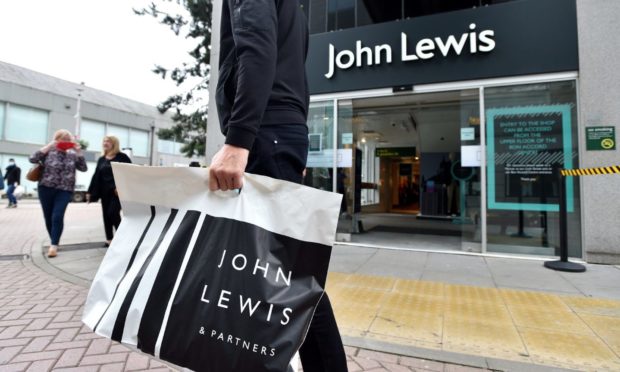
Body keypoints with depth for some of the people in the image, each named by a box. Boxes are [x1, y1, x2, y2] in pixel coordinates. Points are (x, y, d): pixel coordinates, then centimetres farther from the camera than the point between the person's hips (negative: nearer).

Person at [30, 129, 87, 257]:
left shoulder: (72, 155, 7)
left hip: (65, 190, 0)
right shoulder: (49, 152, 1)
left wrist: (79, 152, -7)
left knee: (57, 217, -11)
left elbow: (83, 168, 2)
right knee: (48, 217, 8)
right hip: (46, 188, 1)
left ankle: (54, 245, -5)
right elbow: (33, 159, -10)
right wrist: (48, 146, -14)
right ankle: (54, 241, 24)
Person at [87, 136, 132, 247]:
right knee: (106, 215, 7)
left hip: (118, 191, -6)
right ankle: (109, 239, 15)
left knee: (113, 213, -12)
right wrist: (90, 192, 10)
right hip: (105, 192, 6)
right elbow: (96, 176, 15)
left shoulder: (122, 157, -3)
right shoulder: (101, 159, 16)